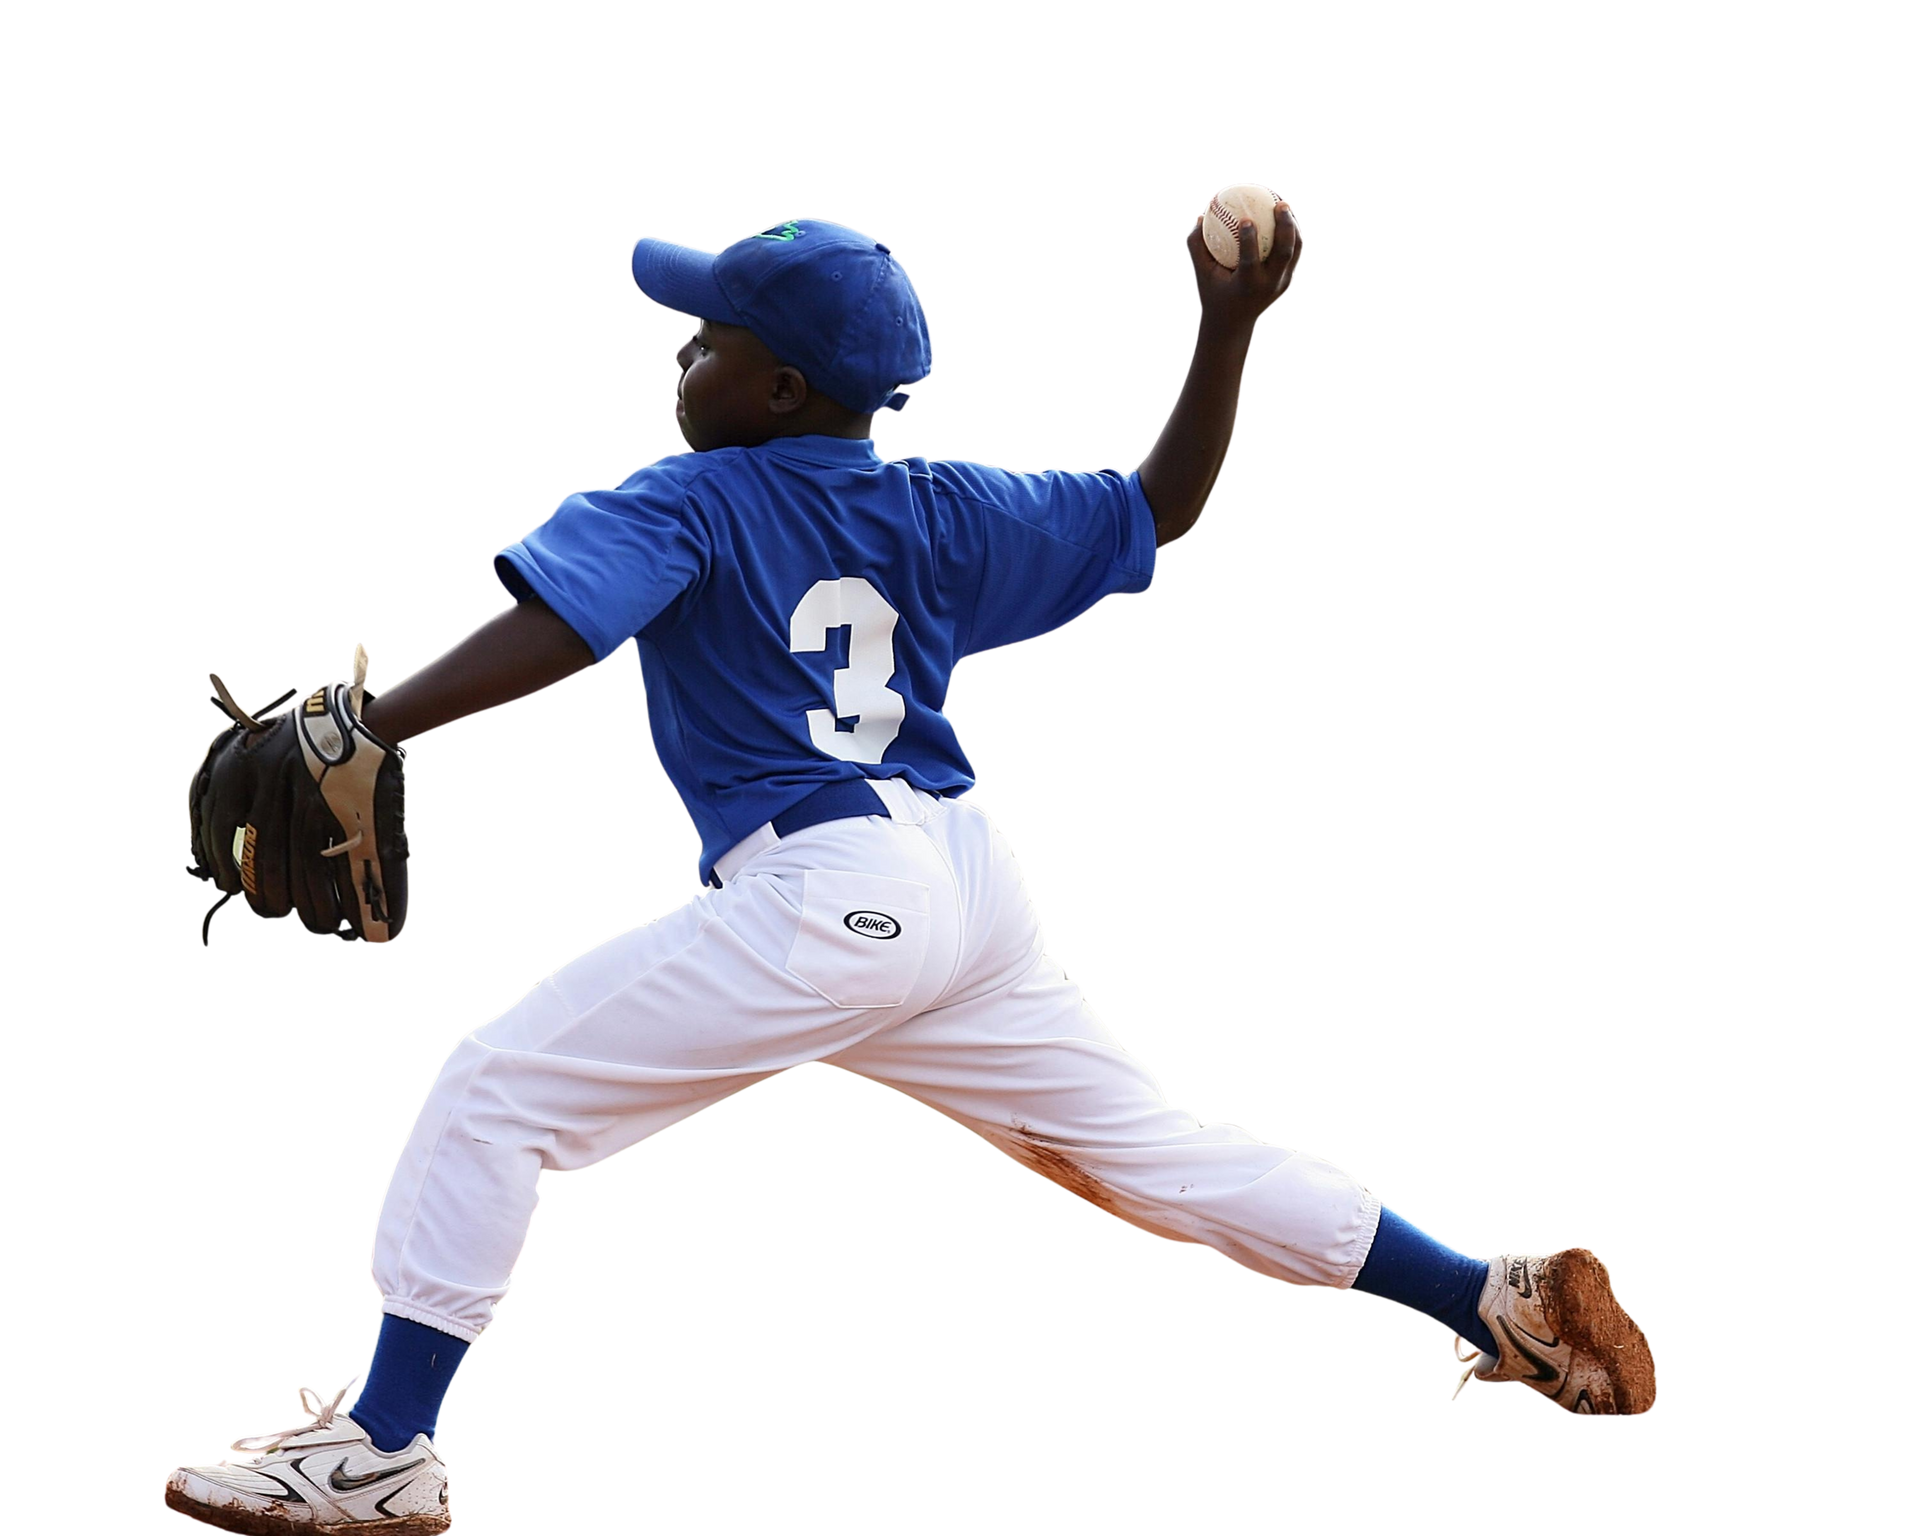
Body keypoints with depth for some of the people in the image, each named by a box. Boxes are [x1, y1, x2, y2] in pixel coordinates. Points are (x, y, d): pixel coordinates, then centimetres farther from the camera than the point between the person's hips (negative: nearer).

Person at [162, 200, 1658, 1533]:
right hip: (968, 886, 8)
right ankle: (1497, 1298, 18)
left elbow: (546, 635, -17)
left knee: (496, 1087, -3)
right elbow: (1160, 509, 22)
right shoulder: (942, 511, 16)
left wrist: (363, 728, -23)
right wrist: (1230, 327, 22)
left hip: (822, 897, -8)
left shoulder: (680, 506, -1)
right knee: (1152, 1151, 19)